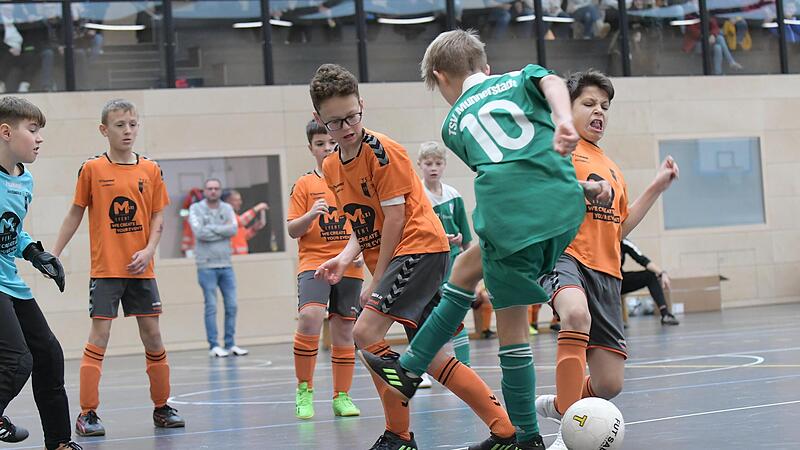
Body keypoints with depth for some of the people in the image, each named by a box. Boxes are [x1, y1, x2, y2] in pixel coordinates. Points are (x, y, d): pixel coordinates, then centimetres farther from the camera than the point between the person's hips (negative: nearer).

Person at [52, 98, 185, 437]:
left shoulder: (150, 170, 4)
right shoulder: (92, 169, -3)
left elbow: (158, 216, 7)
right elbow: (75, 213, 4)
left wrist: (149, 250, -8)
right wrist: (54, 254, 2)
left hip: (140, 269, 3)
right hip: (105, 269, -3)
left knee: (152, 334, 6)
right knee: (99, 336, -7)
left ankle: (162, 408, 18)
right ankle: (87, 414, -2)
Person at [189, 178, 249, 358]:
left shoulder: (227, 208, 10)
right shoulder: (196, 209, -1)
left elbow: (233, 229, -6)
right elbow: (199, 232, -16)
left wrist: (212, 228, -11)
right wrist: (222, 230, -9)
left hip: (226, 265, 4)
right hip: (207, 266, -4)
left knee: (231, 305, 4)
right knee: (211, 306, -2)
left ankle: (230, 344, 13)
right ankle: (214, 346, 3)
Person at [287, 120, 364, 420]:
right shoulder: (304, 184, 4)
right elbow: (292, 230, 0)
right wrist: (310, 215, -16)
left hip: (349, 266, 2)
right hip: (313, 261, -2)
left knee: (343, 330, 5)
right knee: (310, 317, -23)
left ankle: (342, 396, 17)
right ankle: (304, 390, -10)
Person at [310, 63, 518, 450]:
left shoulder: (383, 151, -13)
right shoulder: (331, 167, 10)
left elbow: (394, 219, -14)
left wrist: (376, 281, -12)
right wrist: (345, 259, -5)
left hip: (420, 246, -9)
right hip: (392, 257, 9)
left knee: (366, 331, -21)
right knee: (431, 358, 5)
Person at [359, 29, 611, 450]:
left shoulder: (453, 123, 22)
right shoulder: (519, 79, 24)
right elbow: (552, 82, -2)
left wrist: (583, 186, 26)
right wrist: (565, 122, -20)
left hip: (512, 220, -4)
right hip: (565, 209, 4)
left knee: (511, 325, 9)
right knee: (465, 267, 21)